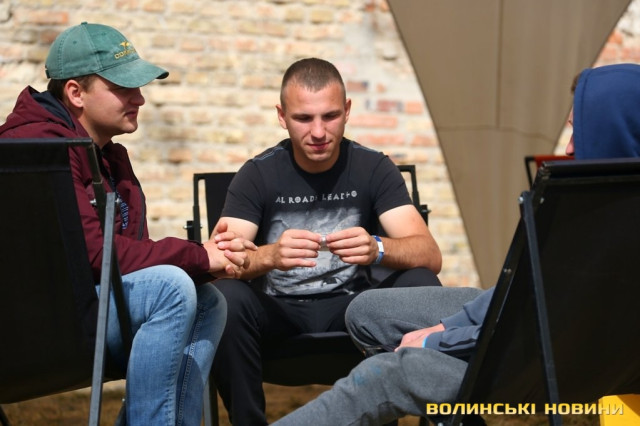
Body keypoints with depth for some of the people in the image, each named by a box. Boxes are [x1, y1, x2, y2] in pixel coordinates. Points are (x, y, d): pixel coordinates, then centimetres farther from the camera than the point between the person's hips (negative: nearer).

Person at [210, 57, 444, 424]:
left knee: (421, 286, -26)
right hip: (277, 309, -1)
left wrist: (377, 249, -38)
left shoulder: (374, 168, -4)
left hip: (350, 308, 1)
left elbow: (431, 255, -15)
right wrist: (269, 256, -40)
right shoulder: (258, 174, -6)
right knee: (225, 297, -31)